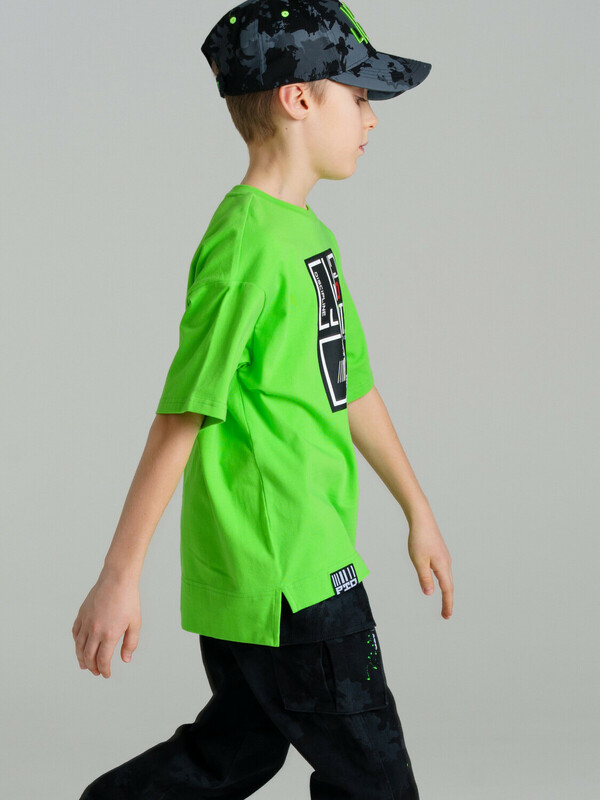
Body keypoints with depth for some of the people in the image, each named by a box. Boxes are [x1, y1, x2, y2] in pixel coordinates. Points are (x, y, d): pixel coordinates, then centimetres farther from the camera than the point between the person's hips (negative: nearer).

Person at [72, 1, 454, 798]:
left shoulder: (310, 234, 11)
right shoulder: (248, 244, -19)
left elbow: (352, 385, 19)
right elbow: (180, 419, -20)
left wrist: (418, 511, 25)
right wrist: (120, 578, -18)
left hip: (313, 559, 9)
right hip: (281, 580, -9)